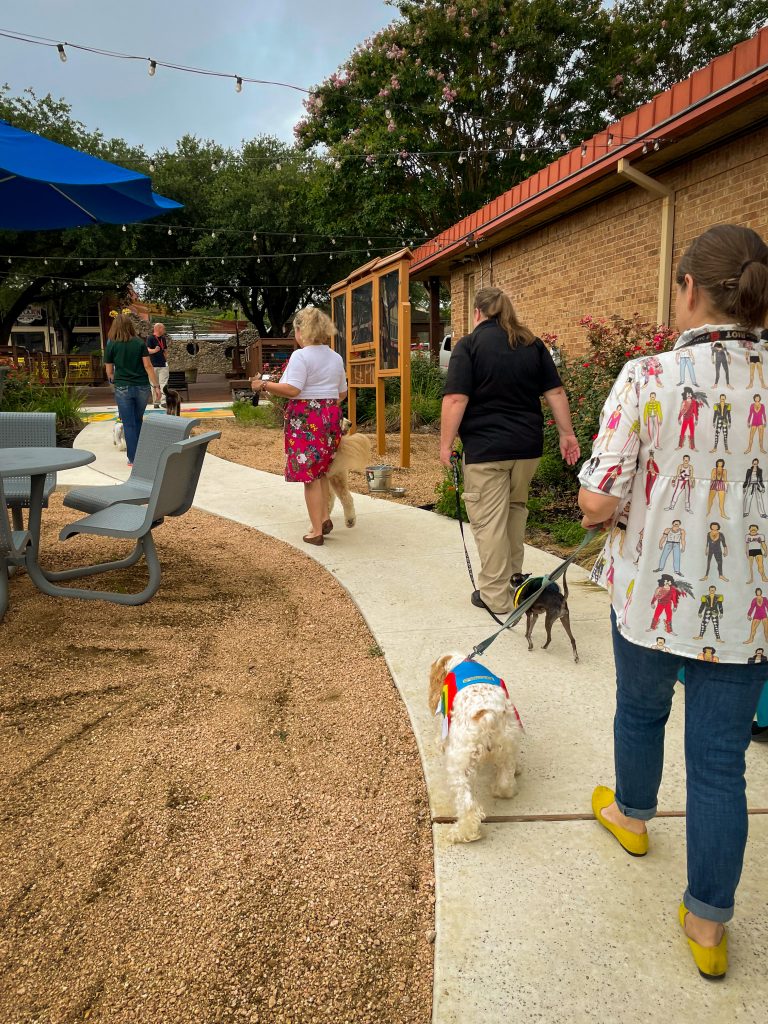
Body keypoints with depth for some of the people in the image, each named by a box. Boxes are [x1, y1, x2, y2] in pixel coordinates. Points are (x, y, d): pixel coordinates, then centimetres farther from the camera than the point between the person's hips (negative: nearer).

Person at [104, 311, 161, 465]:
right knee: (138, 420, 19)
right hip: (142, 387, 2)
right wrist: (156, 386, 1)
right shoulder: (140, 343, -1)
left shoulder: (111, 345, -3)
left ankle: (133, 458, 5)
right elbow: (148, 366, -4)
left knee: (129, 424, 5)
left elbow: (109, 372, 2)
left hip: (123, 388, -2)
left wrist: (113, 379, 24)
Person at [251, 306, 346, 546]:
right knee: (321, 471, 20)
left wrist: (264, 385, -10)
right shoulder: (336, 357, 13)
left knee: (309, 475, -2)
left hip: (306, 419, -7)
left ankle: (316, 531, 2)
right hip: (331, 416, 7)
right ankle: (324, 518, 18)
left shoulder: (301, 355, -11)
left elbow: (292, 389, -21)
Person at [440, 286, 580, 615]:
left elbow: (456, 399, -15)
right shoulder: (533, 344, 8)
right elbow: (556, 393, 8)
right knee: (515, 511, 23)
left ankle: (496, 597, 8)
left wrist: (446, 443, -9)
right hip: (528, 446, 6)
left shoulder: (469, 345, -7)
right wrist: (566, 433, 13)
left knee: (489, 521, 2)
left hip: (485, 449, -6)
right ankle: (513, 579, 33)